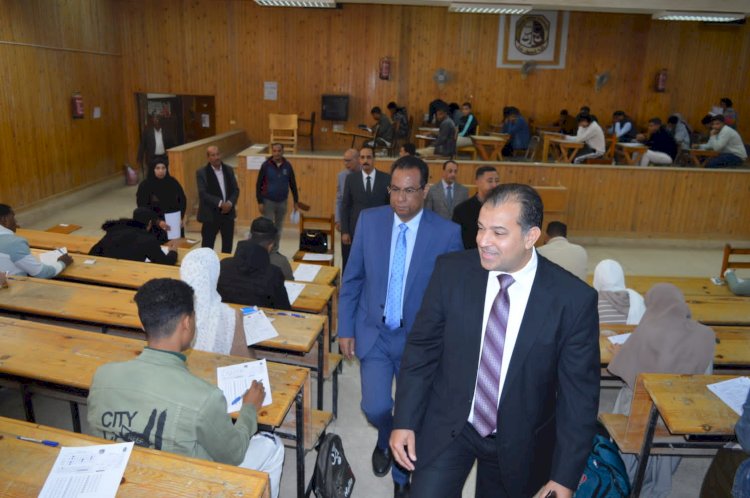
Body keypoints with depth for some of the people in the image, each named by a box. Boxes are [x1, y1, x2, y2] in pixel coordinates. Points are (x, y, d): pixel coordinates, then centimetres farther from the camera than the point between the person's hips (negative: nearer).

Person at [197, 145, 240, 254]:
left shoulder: (229, 170, 7)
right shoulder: (202, 173, -7)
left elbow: (236, 190, 5)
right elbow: (203, 194, -15)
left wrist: (230, 203, -13)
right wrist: (220, 203, -23)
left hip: (228, 213, 4)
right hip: (210, 214, -4)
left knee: (228, 245, 13)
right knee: (207, 246, 3)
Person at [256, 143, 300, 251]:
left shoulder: (287, 166, -1)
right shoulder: (266, 165, -7)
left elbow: (293, 185, 6)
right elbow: (258, 184, -5)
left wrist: (296, 202, 6)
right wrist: (260, 202, -10)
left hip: (282, 202, 3)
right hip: (268, 201, -2)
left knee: (279, 228, 10)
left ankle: (275, 250, 22)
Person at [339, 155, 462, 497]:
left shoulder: (447, 233, -14)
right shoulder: (369, 220, -7)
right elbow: (352, 278, 1)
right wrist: (345, 329, 1)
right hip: (374, 333, 1)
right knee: (376, 408, -8)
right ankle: (385, 440, 32)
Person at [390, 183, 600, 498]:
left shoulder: (574, 299, -18)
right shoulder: (451, 271, -14)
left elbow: (579, 394, -10)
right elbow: (422, 349, -4)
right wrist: (405, 421, -5)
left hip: (519, 442, 0)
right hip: (447, 426, 1)